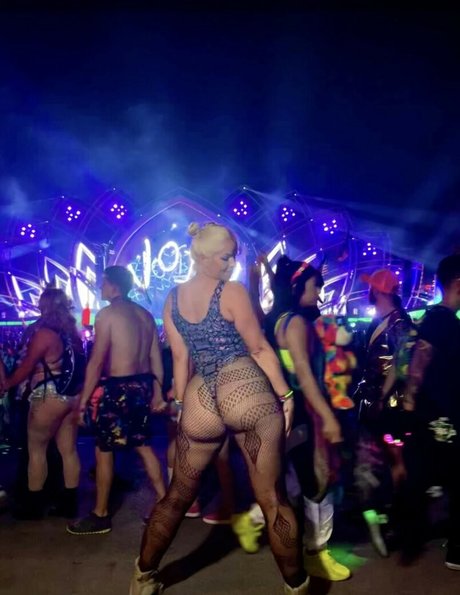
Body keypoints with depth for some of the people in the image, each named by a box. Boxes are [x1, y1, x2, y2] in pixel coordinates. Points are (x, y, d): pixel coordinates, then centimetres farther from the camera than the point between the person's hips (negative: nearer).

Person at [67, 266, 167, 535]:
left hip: (119, 387, -7)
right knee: (143, 446, 18)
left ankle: (101, 515, 15)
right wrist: (157, 392, 17)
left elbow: (97, 362, -15)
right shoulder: (145, 315, 10)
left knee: (103, 450, 5)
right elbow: (156, 357, 11)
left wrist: (83, 401, -12)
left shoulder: (108, 314, -11)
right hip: (143, 384, 8)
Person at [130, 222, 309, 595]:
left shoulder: (172, 299, 10)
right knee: (272, 498, 4)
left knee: (178, 495, 19)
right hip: (247, 393, -5)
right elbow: (259, 349, -6)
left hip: (201, 401, 5)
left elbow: (181, 357, 12)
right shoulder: (233, 292, -5)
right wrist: (286, 395, 0)